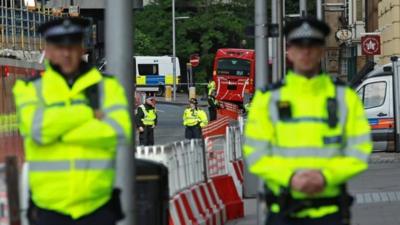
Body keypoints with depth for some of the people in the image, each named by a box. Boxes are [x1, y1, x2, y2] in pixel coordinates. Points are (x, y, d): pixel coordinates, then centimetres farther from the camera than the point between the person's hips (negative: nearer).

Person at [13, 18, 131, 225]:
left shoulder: (107, 86, 6)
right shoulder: (29, 88, 4)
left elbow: (120, 132, -11)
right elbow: (37, 127, -17)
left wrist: (58, 132, -13)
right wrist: (88, 113, -10)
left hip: (97, 208, 0)